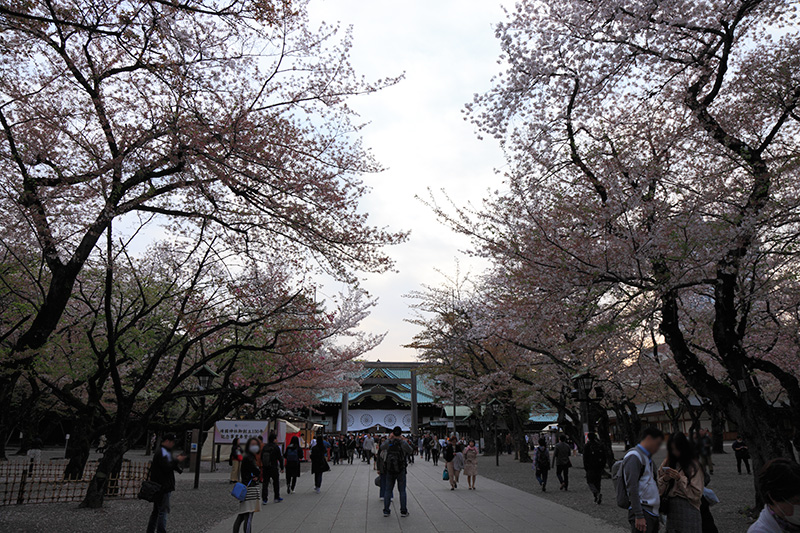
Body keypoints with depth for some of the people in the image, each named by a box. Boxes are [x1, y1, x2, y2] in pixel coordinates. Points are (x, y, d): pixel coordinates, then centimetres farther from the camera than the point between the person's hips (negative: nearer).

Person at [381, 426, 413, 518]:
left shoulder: (389, 443, -6)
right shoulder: (403, 443, -13)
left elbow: (381, 447, 15)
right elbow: (411, 451, 4)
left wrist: (389, 438, 19)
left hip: (389, 470, 2)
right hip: (401, 470, -2)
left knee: (388, 490, 11)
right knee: (402, 491, 7)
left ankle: (386, 510, 12)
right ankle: (403, 511, 8)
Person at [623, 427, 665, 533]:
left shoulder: (647, 457, 19)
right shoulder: (634, 456, -11)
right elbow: (632, 488, -17)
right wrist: (639, 516, -21)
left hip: (652, 512, 9)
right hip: (642, 512, -9)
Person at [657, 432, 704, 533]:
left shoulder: (694, 465, -5)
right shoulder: (667, 463, 7)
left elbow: (696, 494, -7)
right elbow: (659, 490, 8)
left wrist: (680, 478, -16)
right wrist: (665, 479, -11)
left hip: (688, 508, -4)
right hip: (670, 508, 4)